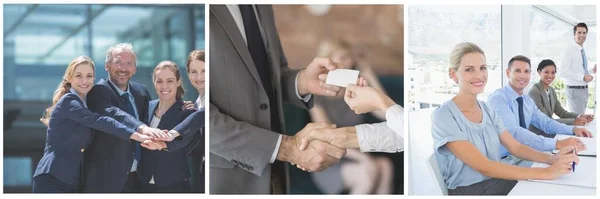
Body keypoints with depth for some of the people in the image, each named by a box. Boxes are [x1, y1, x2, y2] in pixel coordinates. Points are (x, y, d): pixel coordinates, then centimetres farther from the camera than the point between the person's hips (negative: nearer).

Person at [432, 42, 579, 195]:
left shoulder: (488, 111, 9)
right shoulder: (443, 116, -16)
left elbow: (516, 147, 5)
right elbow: (484, 167, -22)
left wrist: (551, 158, -16)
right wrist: (546, 173, -27)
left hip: (497, 182, 6)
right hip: (467, 191, -6)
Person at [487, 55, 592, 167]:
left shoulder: (527, 100, 11)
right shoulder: (497, 99, -18)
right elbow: (514, 133, -29)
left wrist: (573, 129, -5)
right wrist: (557, 144, -36)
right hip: (505, 159, -8)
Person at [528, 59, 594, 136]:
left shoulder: (551, 90, 9)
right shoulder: (534, 92, -18)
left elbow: (561, 112, 8)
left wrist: (580, 116, -9)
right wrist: (574, 121, -23)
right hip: (537, 134, -8)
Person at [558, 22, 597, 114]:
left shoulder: (583, 51, 12)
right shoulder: (570, 50, -12)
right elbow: (562, 72, -21)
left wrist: (592, 71, 7)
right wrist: (583, 77, -22)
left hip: (584, 90, 9)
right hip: (575, 90, -9)